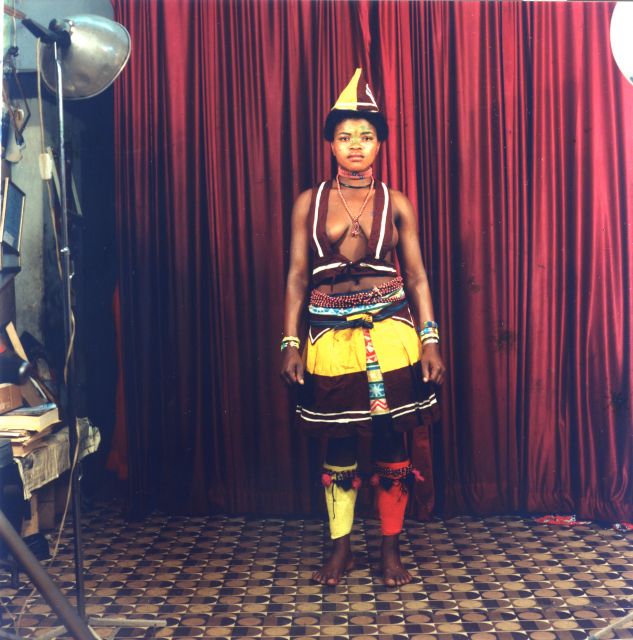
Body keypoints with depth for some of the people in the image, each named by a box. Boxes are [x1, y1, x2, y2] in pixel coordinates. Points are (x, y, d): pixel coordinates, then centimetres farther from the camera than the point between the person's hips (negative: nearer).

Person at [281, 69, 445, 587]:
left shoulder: (396, 204, 5)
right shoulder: (309, 203, 6)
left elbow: (416, 276, 5)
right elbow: (297, 276, 5)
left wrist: (430, 339, -4)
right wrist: (291, 342, -1)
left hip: (389, 334, 0)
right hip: (331, 337, 1)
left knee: (390, 441, 4)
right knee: (339, 444, 8)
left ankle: (391, 548, 20)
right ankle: (341, 547, 23)